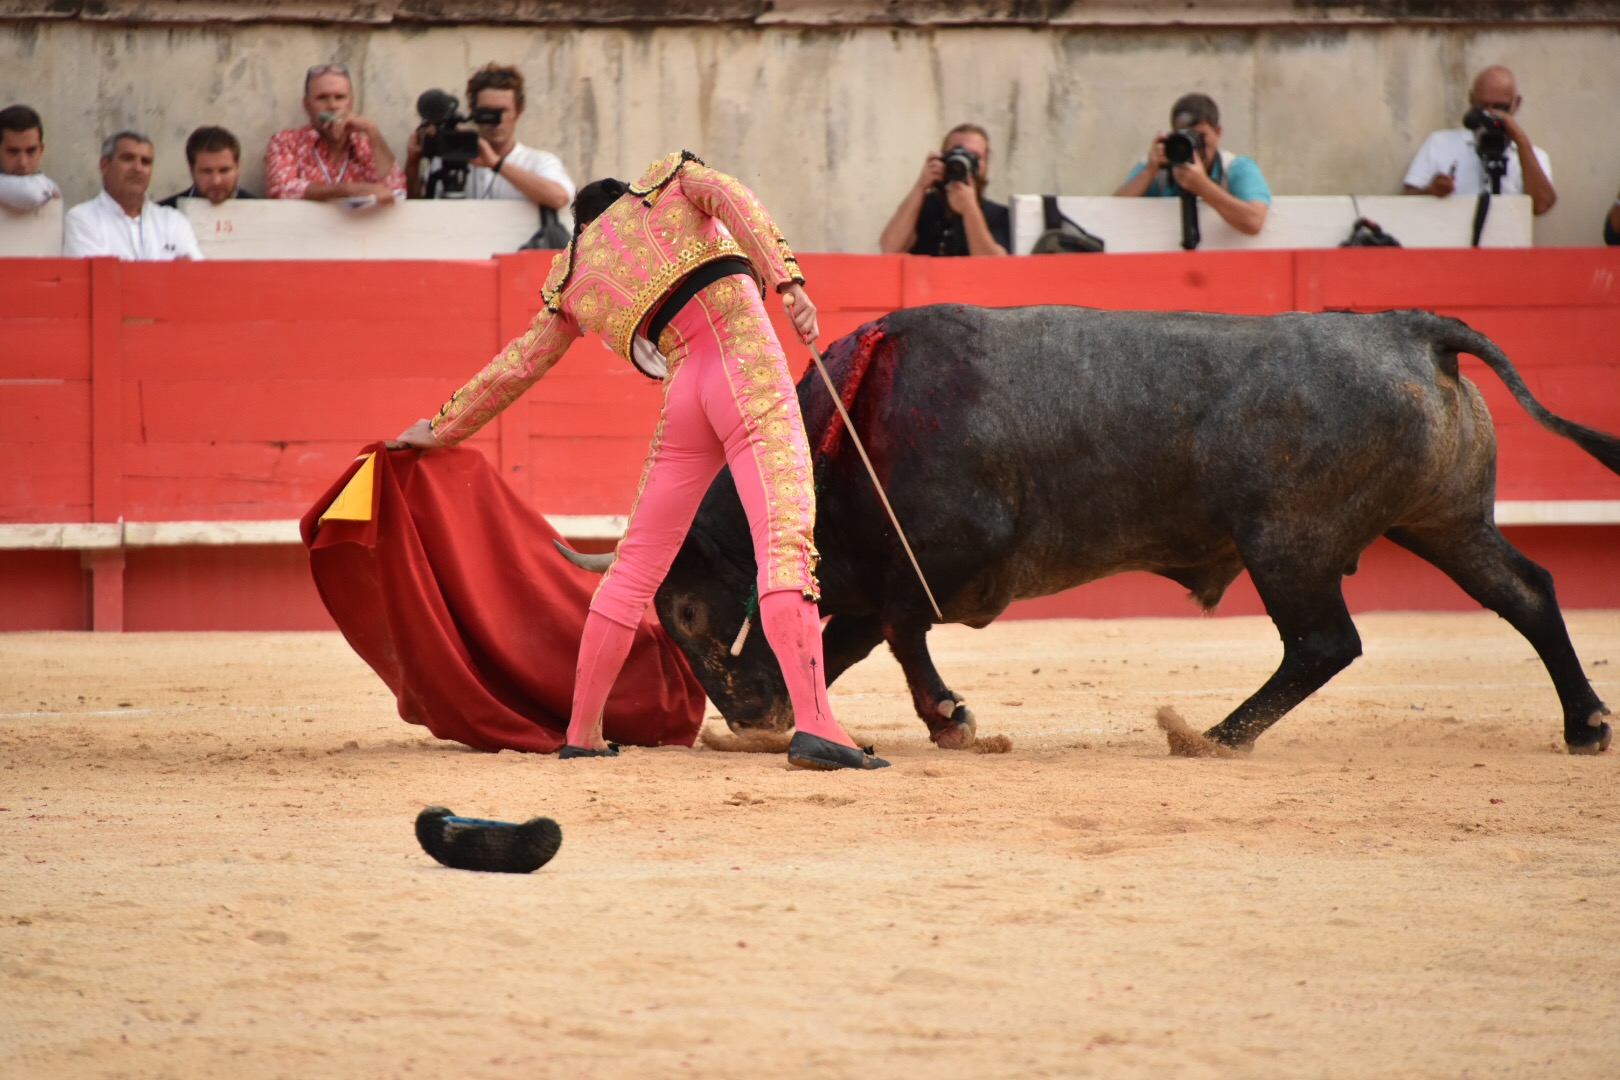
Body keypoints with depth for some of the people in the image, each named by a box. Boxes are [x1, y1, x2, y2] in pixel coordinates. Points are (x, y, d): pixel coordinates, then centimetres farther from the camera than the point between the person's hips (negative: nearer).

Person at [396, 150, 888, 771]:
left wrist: (441, 429, 43)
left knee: (638, 563, 18)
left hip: (682, 392, 3)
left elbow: (517, 366, 30)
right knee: (785, 541, -15)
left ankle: (581, 734, 22)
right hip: (748, 363, -3)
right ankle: (813, 726, -30)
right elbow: (730, 198, -3)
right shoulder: (669, 181, 20)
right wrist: (785, 277, -16)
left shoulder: (574, 274, 24)